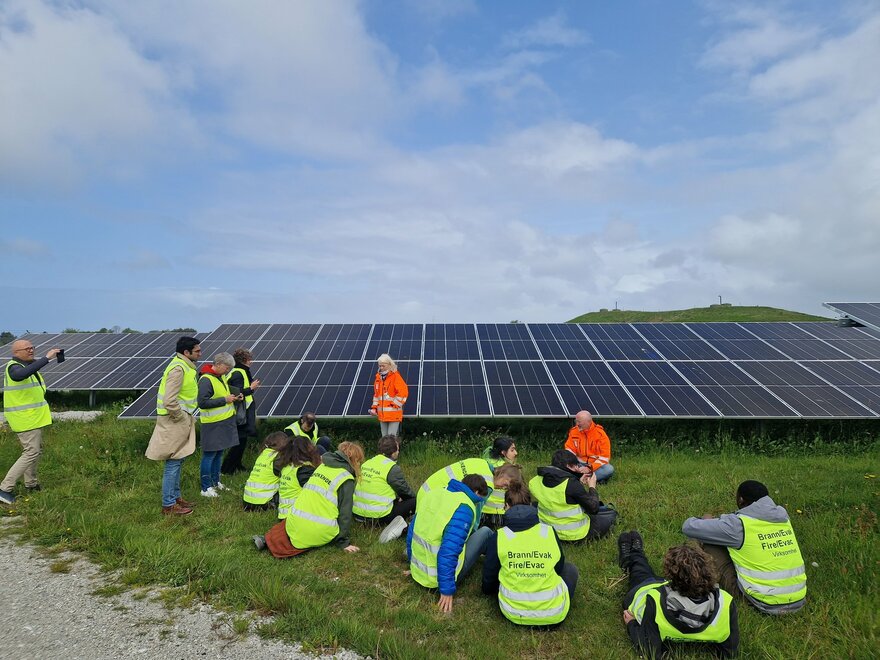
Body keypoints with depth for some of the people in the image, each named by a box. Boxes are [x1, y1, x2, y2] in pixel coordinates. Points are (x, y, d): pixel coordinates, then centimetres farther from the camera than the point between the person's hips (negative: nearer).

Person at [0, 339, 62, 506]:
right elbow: (22, 374, -45)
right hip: (25, 419, -10)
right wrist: (46, 358, -48)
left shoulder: (29, 365, 12)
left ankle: (30, 484, 31)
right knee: (31, 453, -12)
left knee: (37, 449, 19)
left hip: (33, 417, 10)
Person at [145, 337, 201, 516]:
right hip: (175, 422, -10)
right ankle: (169, 505, 9)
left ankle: (175, 497, 31)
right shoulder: (178, 369, -21)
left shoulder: (185, 365, 11)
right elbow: (169, 401, -27)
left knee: (177, 462, 18)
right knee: (173, 463, -1)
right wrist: (182, 418, -15)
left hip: (182, 421, 10)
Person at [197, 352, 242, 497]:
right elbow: (202, 402, -22)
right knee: (209, 454, -1)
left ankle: (216, 482, 28)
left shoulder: (221, 377, 11)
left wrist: (235, 396, 7)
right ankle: (206, 488, 8)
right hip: (213, 424, -9)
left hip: (225, 421, 9)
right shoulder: (206, 380, -17)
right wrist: (225, 400, -21)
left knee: (219, 453, 17)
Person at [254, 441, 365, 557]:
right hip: (319, 534, -7)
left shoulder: (322, 466, 11)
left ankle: (267, 539, 9)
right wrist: (344, 542, -1)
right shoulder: (347, 480, -7)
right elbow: (345, 512, -8)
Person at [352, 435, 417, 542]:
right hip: (378, 517, -7)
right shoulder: (392, 468, -12)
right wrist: (414, 496, 21)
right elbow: (405, 490, -1)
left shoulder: (367, 463, 10)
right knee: (415, 501, 2)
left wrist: (398, 497, 26)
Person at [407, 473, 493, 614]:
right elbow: (448, 552, -30)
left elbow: (412, 532, 8)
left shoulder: (434, 494, 0)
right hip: (440, 576, -7)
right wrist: (447, 590, -22)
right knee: (485, 532, 10)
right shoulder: (463, 508, -22)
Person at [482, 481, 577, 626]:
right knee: (570, 568, 24)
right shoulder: (550, 532, -5)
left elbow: (489, 577, 5)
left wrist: (487, 590, 29)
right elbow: (559, 568, 11)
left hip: (514, 614, 1)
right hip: (554, 614, 0)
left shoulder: (499, 537, -8)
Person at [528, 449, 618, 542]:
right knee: (611, 514, 13)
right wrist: (592, 487, -2)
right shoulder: (571, 484, -27)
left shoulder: (537, 480, -6)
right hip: (574, 533, -6)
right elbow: (593, 508, -16)